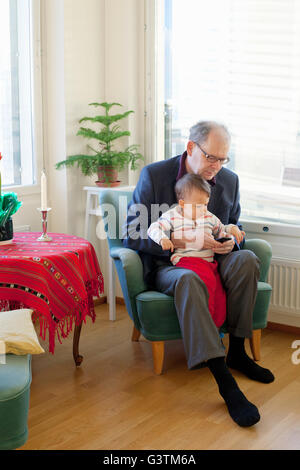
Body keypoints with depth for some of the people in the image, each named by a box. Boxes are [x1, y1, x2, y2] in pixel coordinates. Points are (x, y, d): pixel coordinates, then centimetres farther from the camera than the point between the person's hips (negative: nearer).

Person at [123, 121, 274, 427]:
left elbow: (235, 226, 20)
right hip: (166, 266, -4)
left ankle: (236, 351, -14)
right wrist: (185, 241, -22)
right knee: (188, 280, -39)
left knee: (247, 259, -28)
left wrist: (230, 241, -7)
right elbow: (131, 235, -12)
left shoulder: (229, 180, 6)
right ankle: (224, 381, -42)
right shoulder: (154, 175, -8)